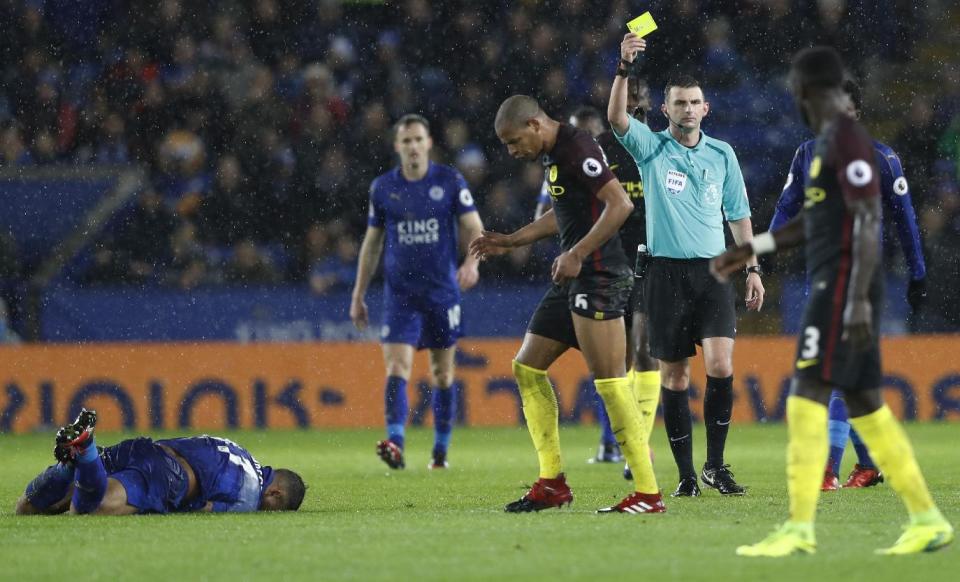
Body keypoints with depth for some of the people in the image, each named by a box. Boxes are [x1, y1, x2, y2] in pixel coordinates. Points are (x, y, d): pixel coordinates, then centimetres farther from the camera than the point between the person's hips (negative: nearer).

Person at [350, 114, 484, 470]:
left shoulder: (450, 181, -1)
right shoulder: (382, 188, 5)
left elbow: (474, 228, -1)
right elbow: (372, 243, 13)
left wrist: (472, 262, -22)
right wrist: (359, 296, 12)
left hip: (442, 291, 0)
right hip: (399, 291, 0)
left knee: (442, 374, 6)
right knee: (397, 367, -15)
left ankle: (441, 450, 16)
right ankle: (395, 442, -25)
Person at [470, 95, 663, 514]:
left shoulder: (577, 149, -14)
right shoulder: (553, 154, 17)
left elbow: (620, 204, -22)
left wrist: (578, 253, -23)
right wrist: (510, 241, 27)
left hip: (598, 278, -11)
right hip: (574, 281, 11)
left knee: (609, 380, -12)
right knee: (527, 368, 11)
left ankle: (648, 493, -11)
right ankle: (552, 483, 14)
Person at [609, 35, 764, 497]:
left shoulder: (722, 154, 10)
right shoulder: (651, 147, 2)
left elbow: (739, 214, 17)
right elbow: (616, 118, -17)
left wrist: (752, 269, 12)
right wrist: (624, 68, -30)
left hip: (714, 272, 1)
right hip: (667, 272, -1)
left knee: (720, 364, -14)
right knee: (674, 374, 1)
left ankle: (715, 463, -1)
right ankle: (685, 473, 7)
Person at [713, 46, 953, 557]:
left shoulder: (847, 140, -13)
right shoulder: (828, 139, 17)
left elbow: (868, 222, -19)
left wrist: (859, 301, -23)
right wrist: (752, 249, 29)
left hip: (842, 285, -10)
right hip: (832, 284, 10)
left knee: (807, 397, -10)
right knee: (864, 404, 10)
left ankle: (799, 529, -10)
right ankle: (927, 519, 13)